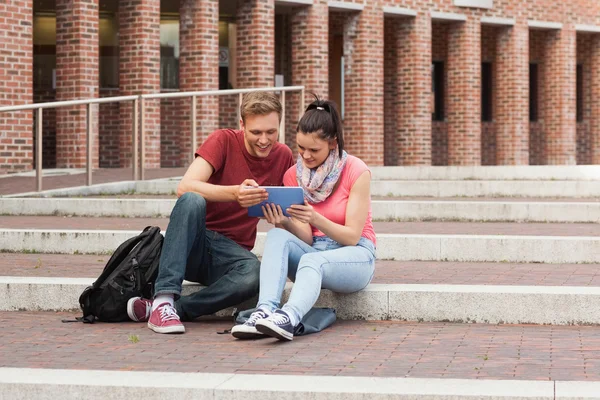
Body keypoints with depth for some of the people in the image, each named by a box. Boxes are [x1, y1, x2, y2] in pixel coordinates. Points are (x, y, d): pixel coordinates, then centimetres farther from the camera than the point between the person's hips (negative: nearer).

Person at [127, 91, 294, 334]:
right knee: (193, 200, -35)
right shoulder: (224, 141, -6)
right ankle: (164, 299, -39)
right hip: (194, 242, -2)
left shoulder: (284, 157, 5)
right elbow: (184, 188, -22)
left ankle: (165, 308, -27)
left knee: (254, 275, -35)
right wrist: (234, 193, -37)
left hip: (232, 251, 2)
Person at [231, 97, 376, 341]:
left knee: (311, 260, -37)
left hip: (354, 257, -4)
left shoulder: (356, 172, -10)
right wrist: (285, 223, -26)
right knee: (277, 236, -28)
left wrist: (316, 219, -31)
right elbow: (307, 239, -4)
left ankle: (288, 318, -64)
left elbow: (352, 237, -14)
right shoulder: (293, 176, 2)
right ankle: (265, 312, -49)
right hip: (312, 251, 4)